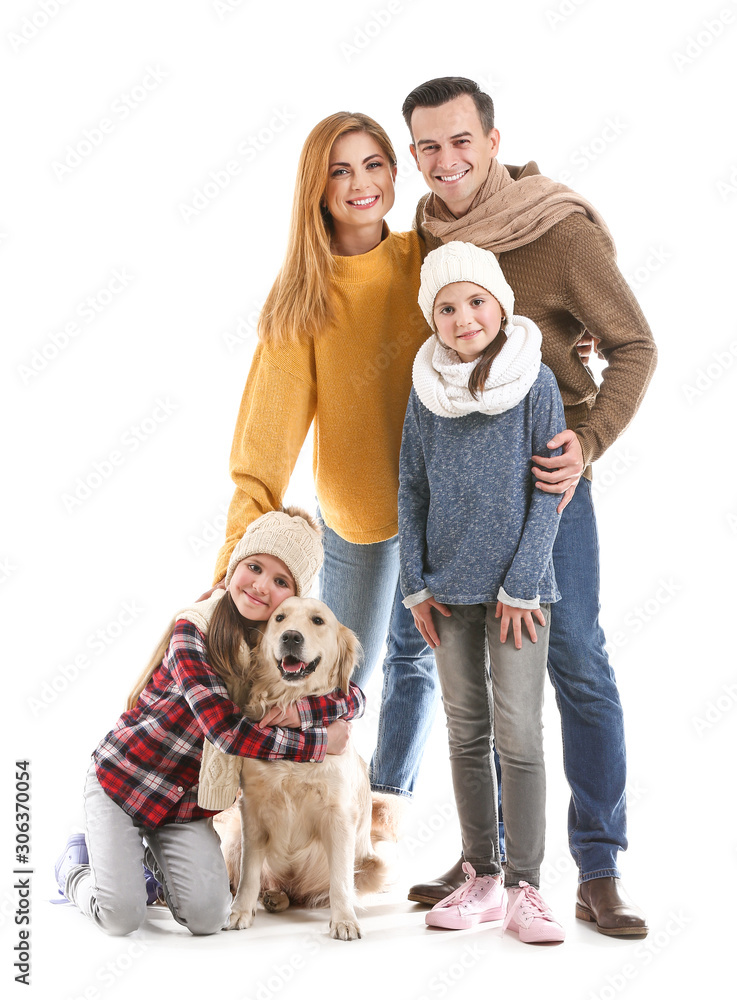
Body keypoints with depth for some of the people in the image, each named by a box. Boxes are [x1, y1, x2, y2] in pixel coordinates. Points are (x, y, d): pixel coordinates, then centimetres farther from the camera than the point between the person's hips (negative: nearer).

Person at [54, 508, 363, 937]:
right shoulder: (194, 631, -21)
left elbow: (355, 697, -11)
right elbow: (229, 731, -29)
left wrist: (297, 707, -30)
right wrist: (320, 741, -24)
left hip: (191, 801, 5)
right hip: (122, 778, -4)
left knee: (208, 918, -14)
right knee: (122, 917, -15)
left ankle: (154, 853, 18)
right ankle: (75, 866, 20)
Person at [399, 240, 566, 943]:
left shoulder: (535, 383, -6)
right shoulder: (426, 391, 4)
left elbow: (549, 490, -6)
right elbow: (411, 490, 8)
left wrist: (521, 585, -11)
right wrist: (415, 583, 3)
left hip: (516, 588, -4)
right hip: (449, 589, 4)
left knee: (518, 734, -5)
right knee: (467, 734, 10)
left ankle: (524, 886, 6)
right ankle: (482, 876, 21)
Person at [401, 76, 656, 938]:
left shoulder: (563, 230, -13)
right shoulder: (428, 232, 2)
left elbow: (634, 346, -8)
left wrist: (589, 442, -22)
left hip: (542, 470, -5)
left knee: (575, 663, -3)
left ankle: (598, 873, 7)